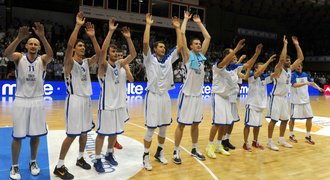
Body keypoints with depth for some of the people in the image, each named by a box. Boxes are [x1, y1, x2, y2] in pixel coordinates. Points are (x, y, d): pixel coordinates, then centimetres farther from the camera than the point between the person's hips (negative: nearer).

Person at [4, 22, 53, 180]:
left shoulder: (42, 60, -1)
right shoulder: (19, 57, -1)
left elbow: (50, 55, -25)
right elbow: (7, 54, -24)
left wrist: (42, 37, -40)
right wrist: (19, 38, -41)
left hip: (37, 101, 1)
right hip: (21, 101, -1)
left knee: (36, 135, 9)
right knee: (17, 136, 5)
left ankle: (33, 162, 28)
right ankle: (14, 166, 21)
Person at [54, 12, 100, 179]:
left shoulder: (86, 62, 10)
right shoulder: (69, 62, -9)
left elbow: (98, 54, -2)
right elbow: (69, 44, -27)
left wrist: (92, 36, -8)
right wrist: (78, 25, -25)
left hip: (86, 99, 7)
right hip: (74, 100, -7)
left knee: (84, 132, 15)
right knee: (72, 134, -5)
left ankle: (80, 158, 33)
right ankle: (59, 166, 8)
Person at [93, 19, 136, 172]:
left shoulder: (119, 64, 7)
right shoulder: (104, 65, -11)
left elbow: (133, 54, -1)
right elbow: (102, 50, -29)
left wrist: (128, 38, -11)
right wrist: (111, 31, -29)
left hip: (119, 104, 6)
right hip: (107, 105, -6)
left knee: (115, 132, 16)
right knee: (102, 133, 2)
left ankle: (109, 154, 34)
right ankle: (97, 160, 15)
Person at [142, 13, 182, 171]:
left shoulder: (169, 59, 9)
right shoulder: (150, 59, -4)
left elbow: (180, 46, 5)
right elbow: (145, 43, -19)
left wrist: (177, 28, 5)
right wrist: (148, 24, -15)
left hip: (165, 96, 5)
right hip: (153, 96, -5)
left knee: (164, 127, 13)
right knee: (151, 129, -2)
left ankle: (160, 152, 31)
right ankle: (146, 156, 13)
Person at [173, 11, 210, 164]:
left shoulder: (202, 55, 9)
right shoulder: (188, 55, -7)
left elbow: (208, 37, 14)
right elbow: (182, 34, -13)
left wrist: (199, 23, 16)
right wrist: (186, 19, 0)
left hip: (198, 95, 6)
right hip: (187, 95, -6)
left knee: (195, 124, 15)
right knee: (181, 124, 0)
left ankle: (194, 149, 28)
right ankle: (176, 152, 10)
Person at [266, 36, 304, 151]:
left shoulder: (290, 69, 8)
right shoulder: (278, 69, -13)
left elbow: (301, 58, 10)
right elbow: (281, 58, -32)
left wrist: (297, 45, 3)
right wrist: (285, 44, -25)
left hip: (284, 98, 8)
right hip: (276, 97, -8)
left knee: (285, 119, 12)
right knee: (273, 120, -6)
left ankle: (281, 140, 26)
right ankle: (270, 142, 1)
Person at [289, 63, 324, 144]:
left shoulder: (305, 75, 7)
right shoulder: (293, 75, -12)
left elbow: (312, 82, 19)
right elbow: (295, 85, -27)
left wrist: (318, 88, 4)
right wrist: (306, 83, -37)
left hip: (305, 100, 6)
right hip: (296, 101, -6)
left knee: (309, 117, 6)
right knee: (292, 118, 3)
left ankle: (308, 136, 19)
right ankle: (291, 135, 20)